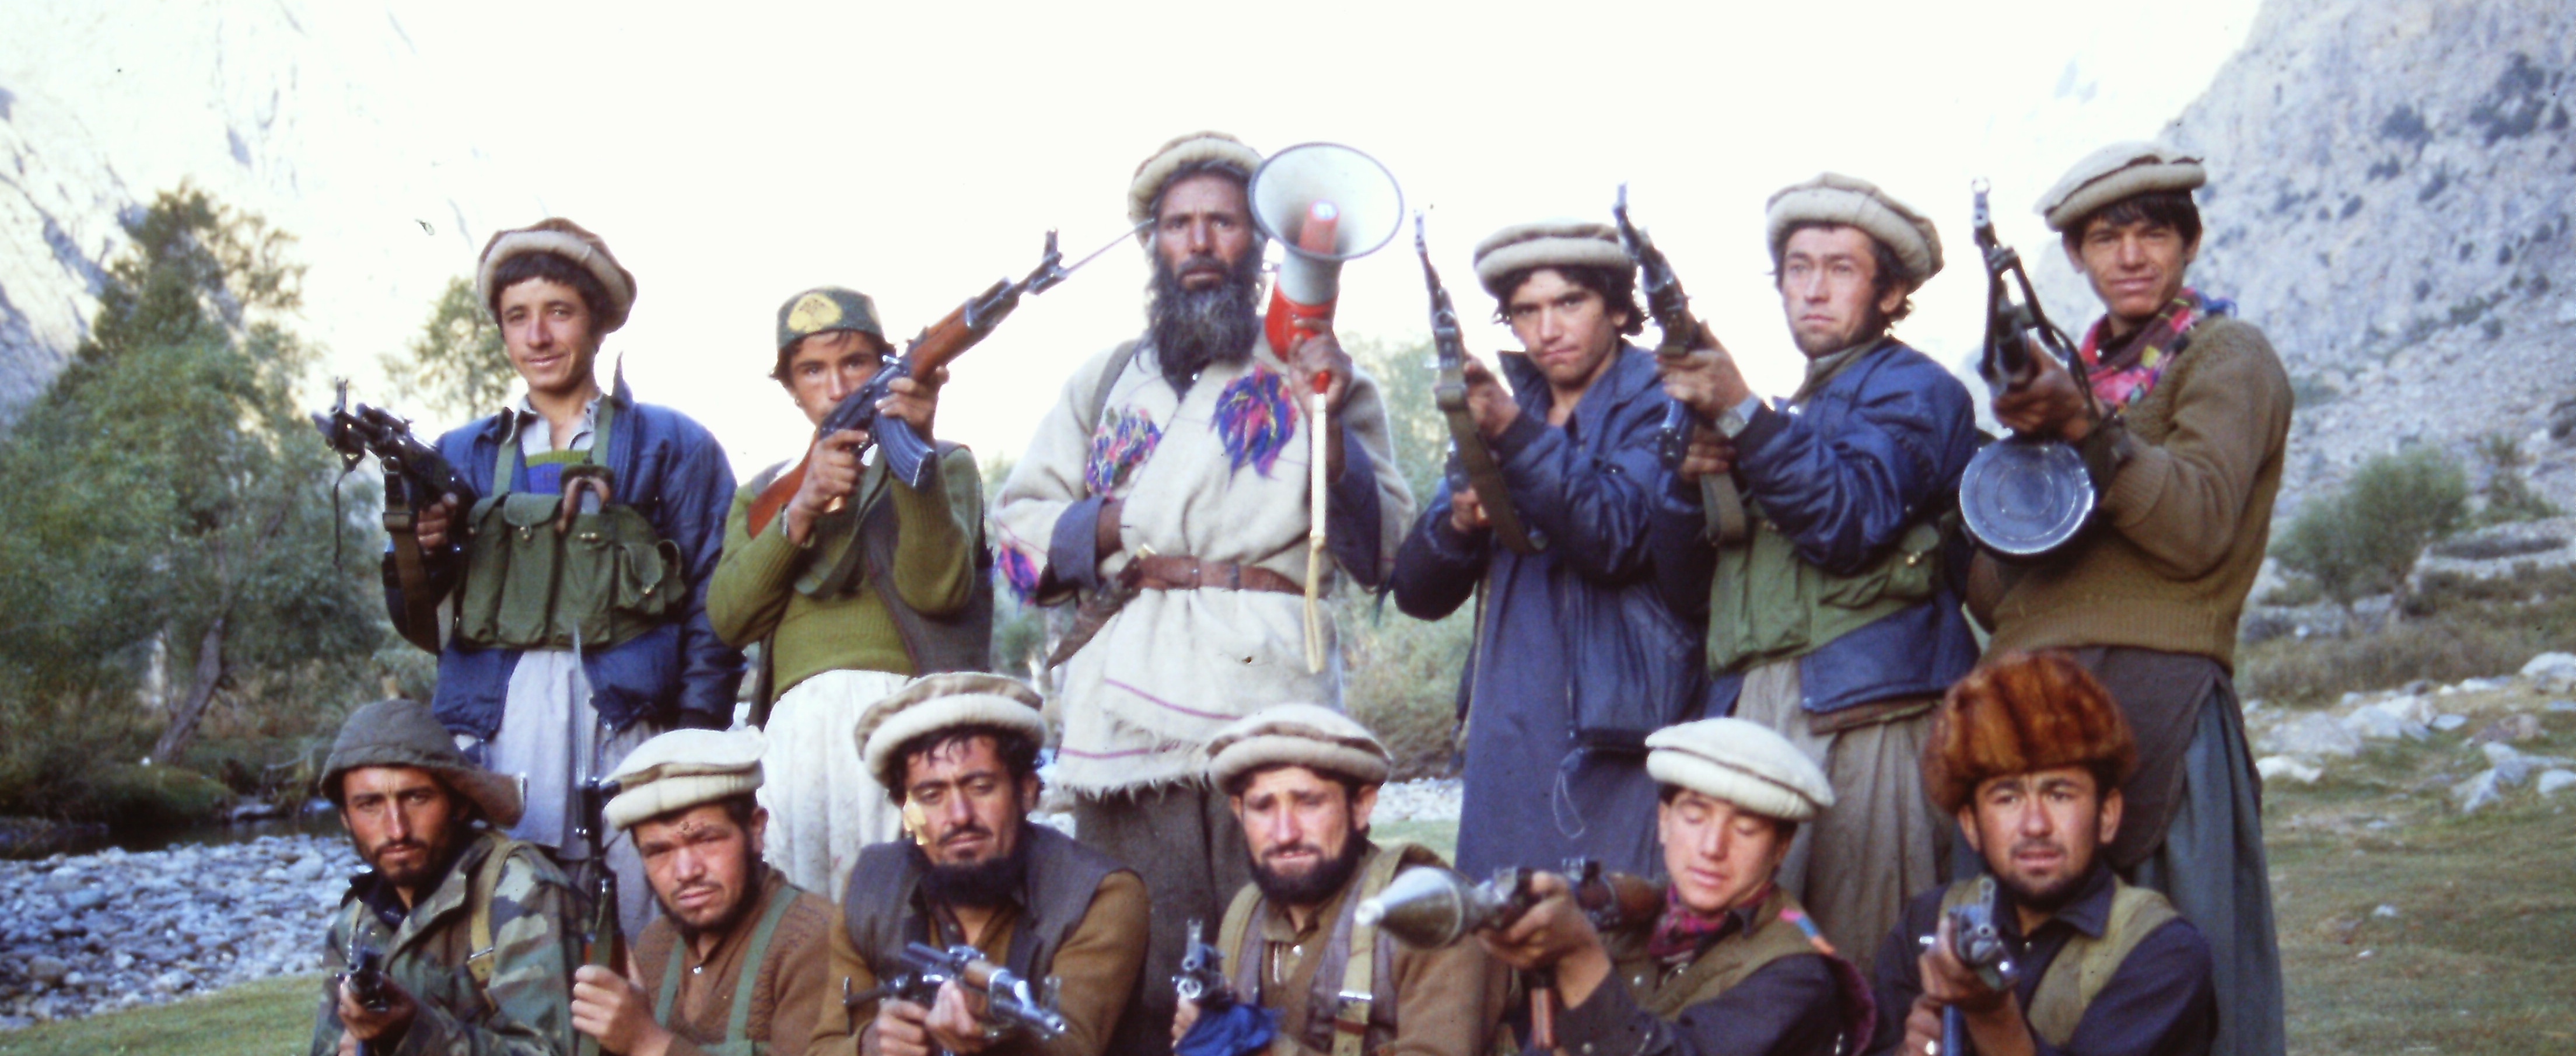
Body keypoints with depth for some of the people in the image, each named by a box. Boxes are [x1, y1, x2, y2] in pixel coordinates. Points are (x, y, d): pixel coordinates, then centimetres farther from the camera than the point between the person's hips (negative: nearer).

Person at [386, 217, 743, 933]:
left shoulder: (670, 446, 12)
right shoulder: (464, 456, 20)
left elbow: (713, 610, 5)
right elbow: (422, 624, 14)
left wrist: (693, 753, -5)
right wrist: (417, 552, -8)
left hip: (623, 724, -2)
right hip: (492, 732, 2)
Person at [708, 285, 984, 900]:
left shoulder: (945, 466, 20)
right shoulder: (765, 493, 29)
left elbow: (936, 589, -1)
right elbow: (729, 617, 10)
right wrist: (801, 511, -2)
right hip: (795, 722, 3)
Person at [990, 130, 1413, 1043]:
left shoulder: (1319, 377, 13)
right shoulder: (1108, 379, 21)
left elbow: (1385, 553, 4)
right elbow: (1015, 530, 16)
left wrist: (1328, 429, -9)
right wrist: (1115, 523, -1)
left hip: (1272, 697, -2)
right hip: (1127, 710, 2)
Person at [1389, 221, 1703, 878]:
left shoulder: (1660, 407, 2)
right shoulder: (1505, 409, 17)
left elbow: (1616, 538, -18)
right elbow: (1419, 593, 12)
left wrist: (1514, 434, -27)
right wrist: (1458, 522, -10)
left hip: (1623, 740, -5)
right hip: (1511, 744, 5)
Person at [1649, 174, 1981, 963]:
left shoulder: (1913, 389, 9)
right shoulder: (1790, 413, 29)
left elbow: (1848, 521, -12)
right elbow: (1690, 585, 20)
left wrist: (1740, 414, -17)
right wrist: (1693, 479, 1)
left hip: (1864, 710, -6)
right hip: (1751, 713, 6)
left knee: (1869, 978, -11)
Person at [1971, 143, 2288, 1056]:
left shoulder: (2227, 356, 6)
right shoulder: (2072, 371, 24)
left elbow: (2199, 524, -11)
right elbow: (1994, 588, 21)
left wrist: (2084, 427, -23)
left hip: (2153, 698, -6)